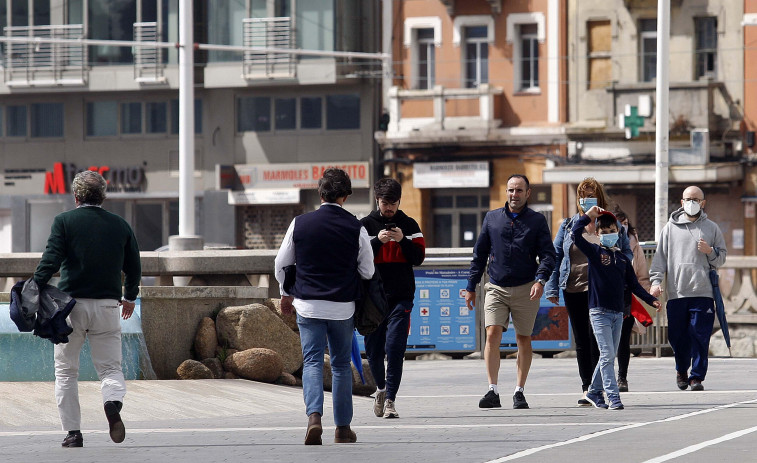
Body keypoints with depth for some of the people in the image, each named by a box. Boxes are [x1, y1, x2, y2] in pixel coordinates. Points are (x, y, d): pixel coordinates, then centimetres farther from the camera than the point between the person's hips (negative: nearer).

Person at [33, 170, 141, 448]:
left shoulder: (64, 222, -3)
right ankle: (113, 402, -25)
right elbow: (134, 267, 14)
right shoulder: (120, 226, 6)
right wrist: (129, 297, 30)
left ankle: (73, 432, 6)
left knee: (66, 370, 10)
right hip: (107, 305, 2)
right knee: (110, 367, 7)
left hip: (71, 303, -2)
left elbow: (51, 261, -12)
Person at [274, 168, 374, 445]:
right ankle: (343, 428, 16)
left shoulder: (300, 224, -3)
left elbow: (281, 263, 7)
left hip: (308, 305, 0)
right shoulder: (356, 229, -7)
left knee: (312, 362, 0)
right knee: (341, 365, 13)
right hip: (342, 307, 0)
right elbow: (368, 271, 1)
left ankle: (314, 416, -23)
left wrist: (287, 294, 23)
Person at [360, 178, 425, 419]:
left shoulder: (409, 225, 8)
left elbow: (419, 257, 2)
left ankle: (390, 399, -11)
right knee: (374, 350, 7)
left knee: (395, 348, -12)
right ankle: (381, 388, 33)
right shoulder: (365, 225, 6)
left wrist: (402, 240, -13)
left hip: (401, 297, -1)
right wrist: (378, 241, -17)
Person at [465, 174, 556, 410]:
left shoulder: (537, 221, 4)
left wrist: (540, 280, -19)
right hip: (496, 288, 1)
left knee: (524, 339, 4)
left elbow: (548, 255, -1)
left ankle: (519, 391, 13)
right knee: (492, 333, -14)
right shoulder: (492, 218, 10)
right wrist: (471, 286, 11)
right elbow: (479, 255, 15)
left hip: (525, 290, -1)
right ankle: (492, 391, -16)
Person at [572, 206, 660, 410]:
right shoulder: (594, 252, -1)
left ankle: (594, 392, 24)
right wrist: (588, 216, -12)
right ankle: (613, 397, -15)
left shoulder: (622, 258, 14)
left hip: (618, 313, 5)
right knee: (607, 355, -12)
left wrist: (651, 300, 14)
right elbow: (576, 235, -15)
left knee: (610, 356, 10)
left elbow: (633, 284, 19)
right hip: (599, 311, -5)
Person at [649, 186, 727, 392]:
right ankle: (682, 369, 28)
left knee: (700, 336, -7)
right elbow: (660, 257, 10)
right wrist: (656, 281, -2)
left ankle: (697, 376, -2)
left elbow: (721, 258, 13)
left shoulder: (711, 228, 11)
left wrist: (710, 251, -8)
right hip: (676, 292, 1)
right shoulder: (670, 228, 12)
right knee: (677, 336, 4)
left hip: (703, 292, -1)